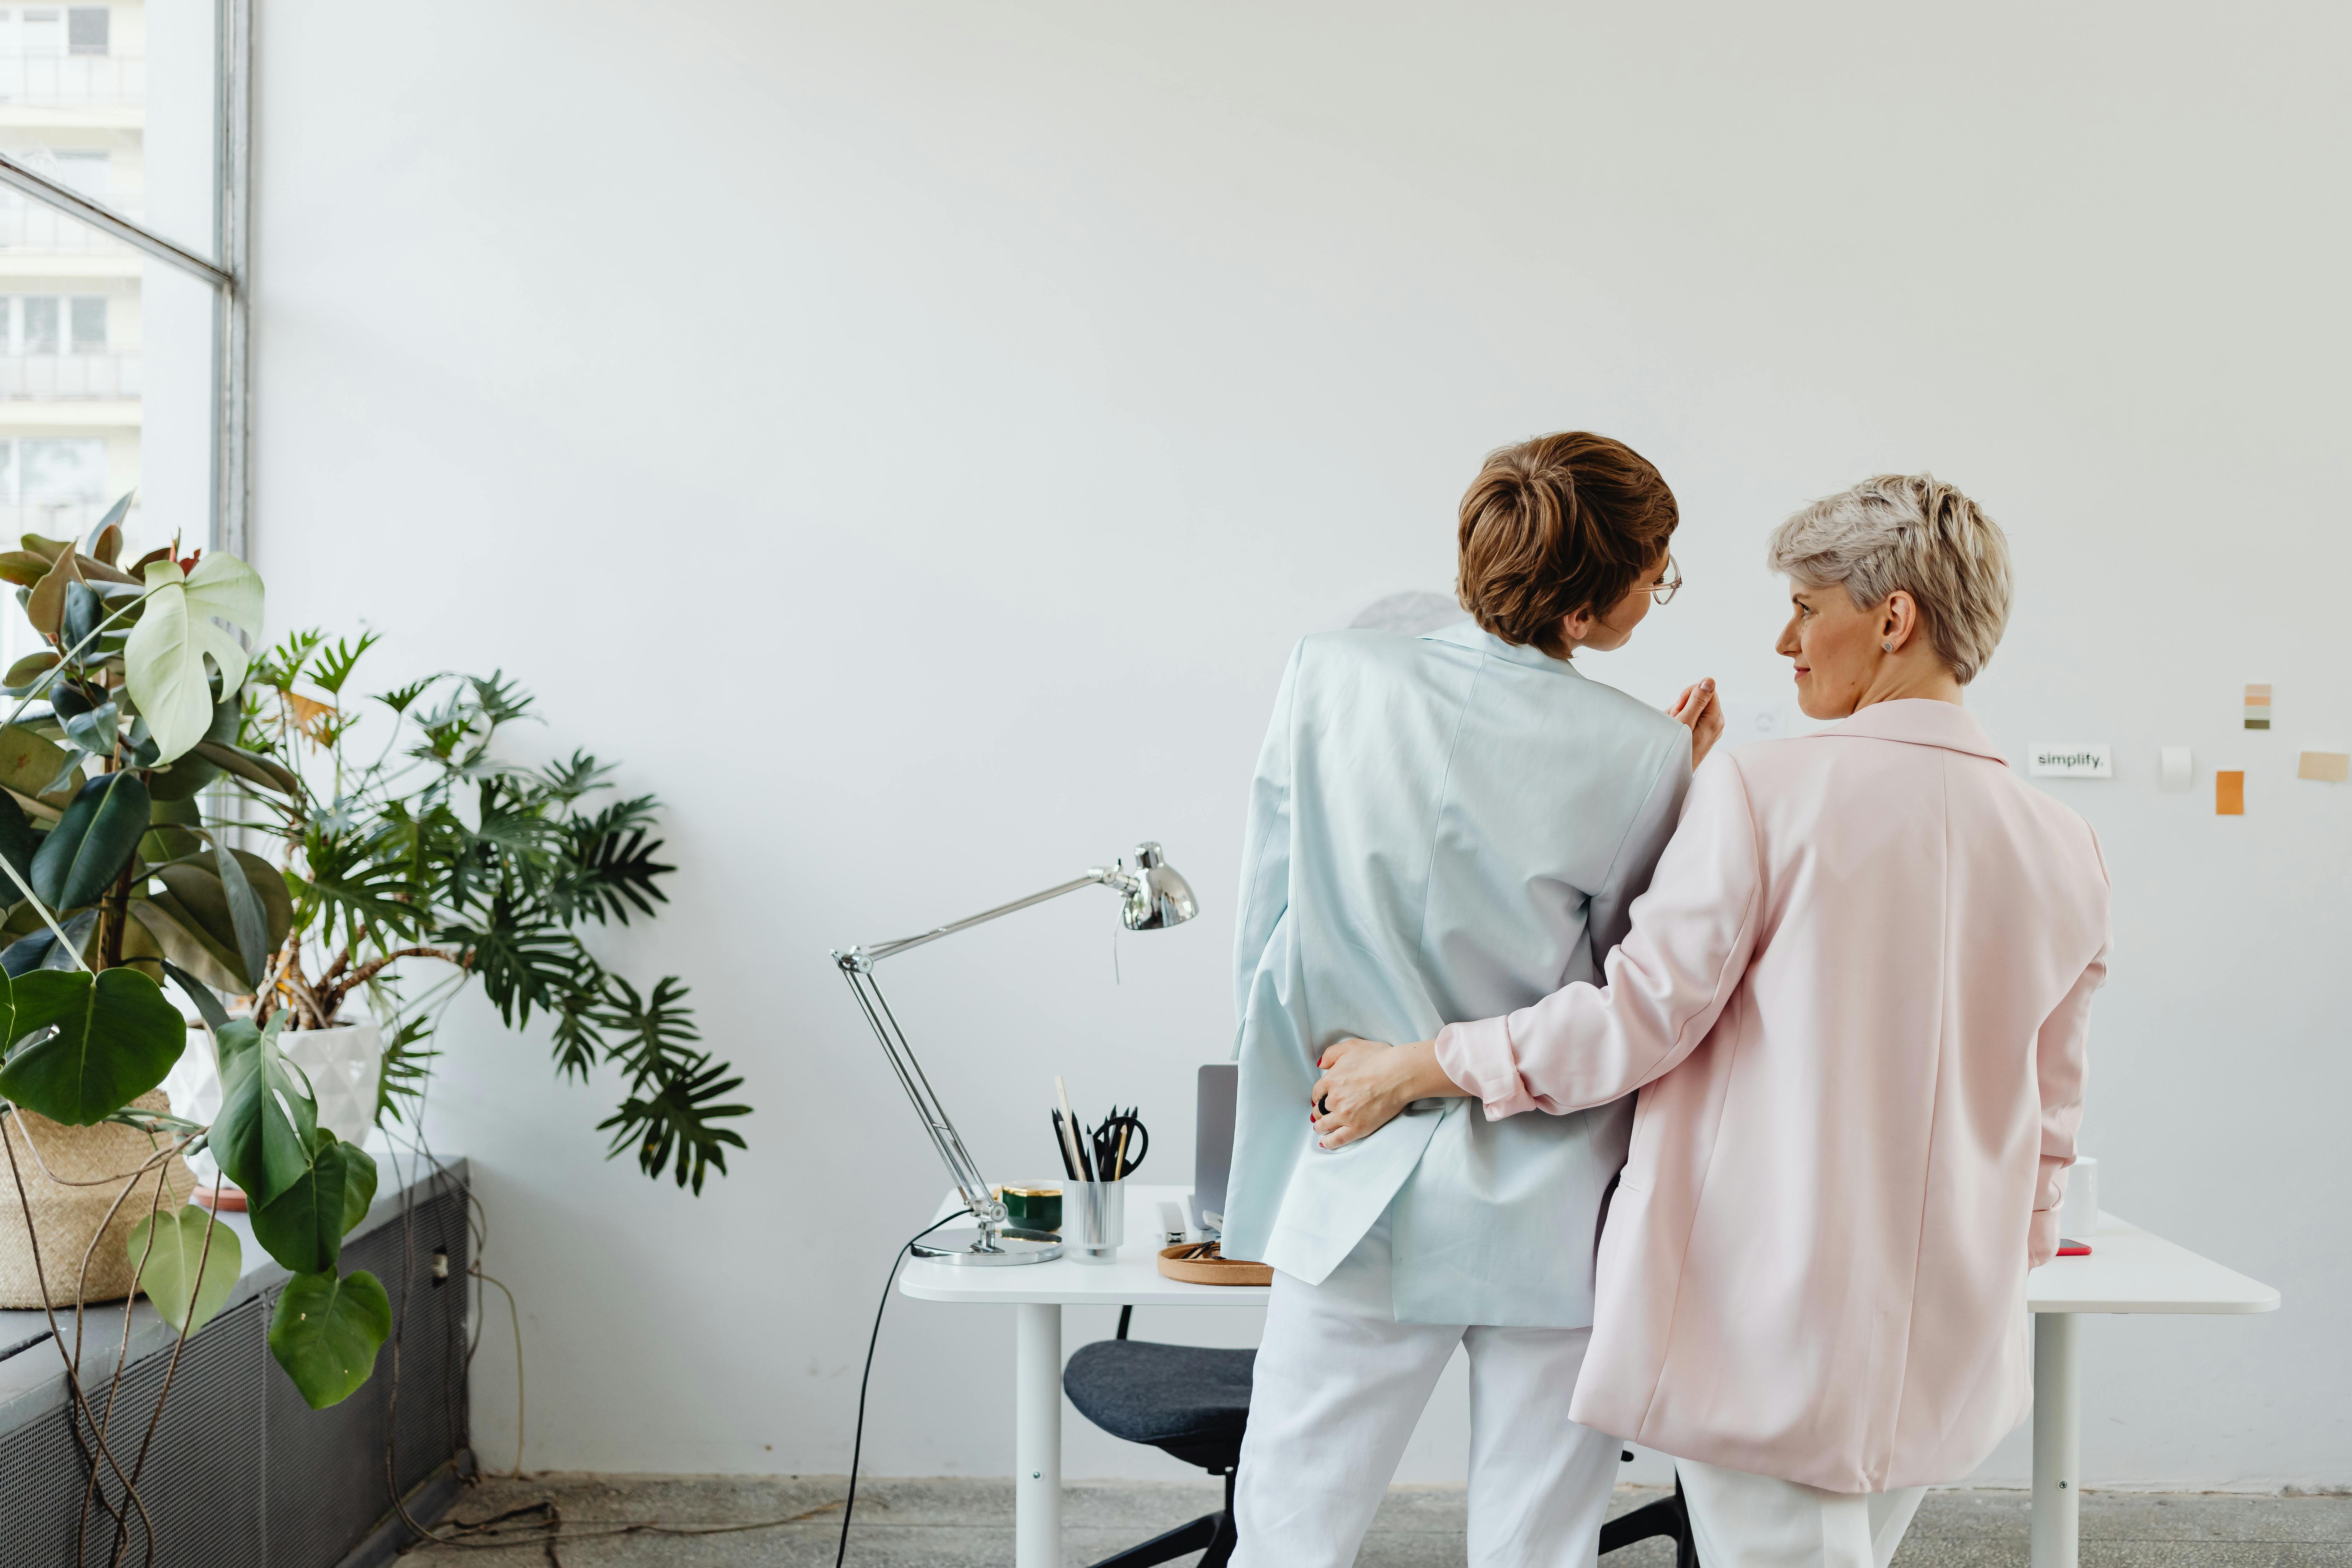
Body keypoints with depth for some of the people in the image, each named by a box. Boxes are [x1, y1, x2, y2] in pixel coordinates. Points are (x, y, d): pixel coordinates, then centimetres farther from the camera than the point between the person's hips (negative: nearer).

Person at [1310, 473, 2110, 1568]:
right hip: (1942, 1344, 6)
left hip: (1771, 1322, -6)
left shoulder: (1764, 791, -15)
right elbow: (2046, 1122, 11)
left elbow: (1640, 1016, -14)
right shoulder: (2062, 849, 3)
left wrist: (1412, 1068, -2)